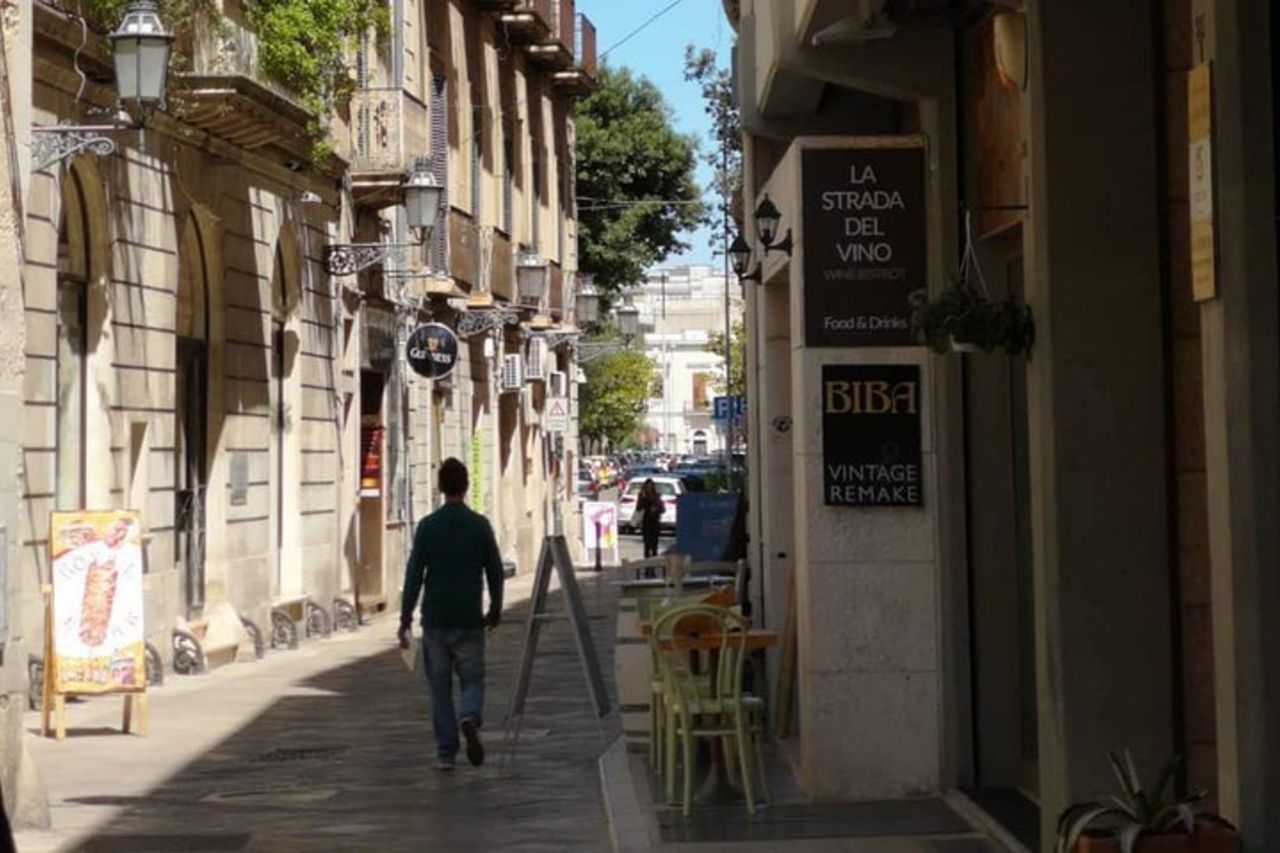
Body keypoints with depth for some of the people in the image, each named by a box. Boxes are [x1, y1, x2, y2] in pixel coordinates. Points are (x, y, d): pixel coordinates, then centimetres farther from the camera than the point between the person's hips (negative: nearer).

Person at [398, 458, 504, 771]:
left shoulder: (428, 526, -3)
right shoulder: (480, 525, -1)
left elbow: (414, 574, -5)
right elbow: (495, 571, 4)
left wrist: (405, 619, 0)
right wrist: (495, 610, 18)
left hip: (435, 619, 0)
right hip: (470, 620, 0)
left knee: (440, 685, 9)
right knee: (472, 678, 9)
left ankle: (446, 753, 8)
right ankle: (470, 718, -22)